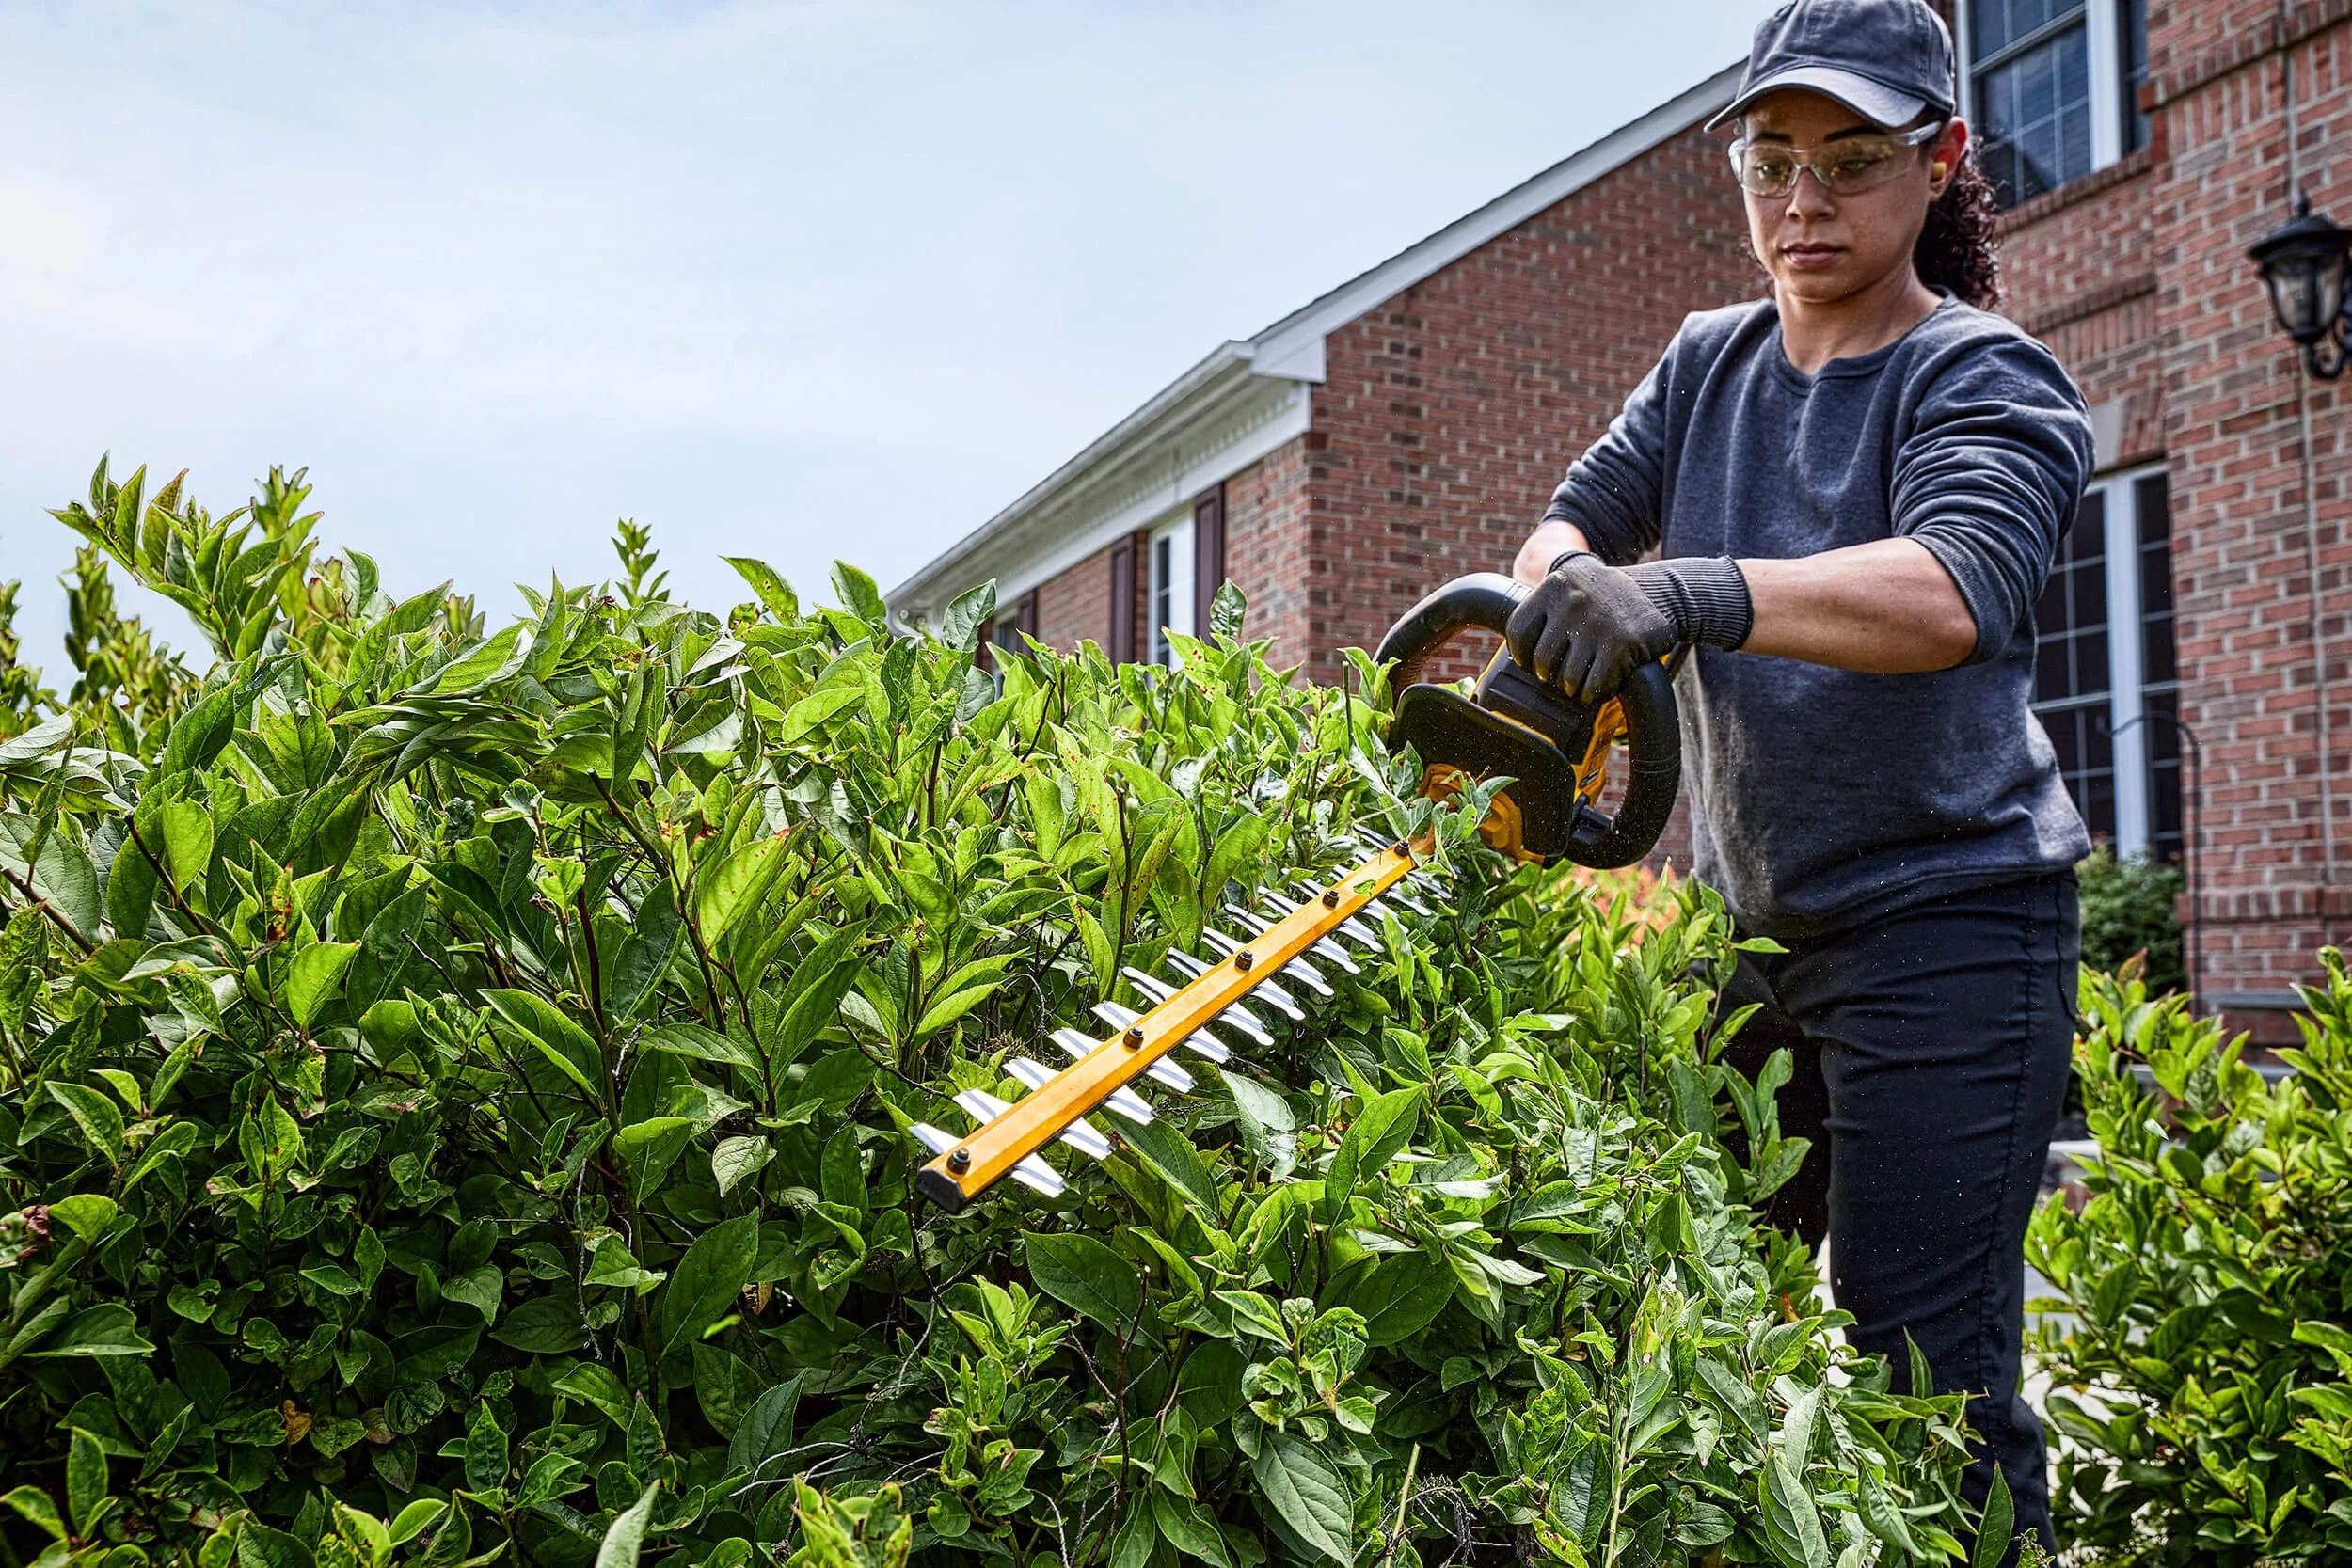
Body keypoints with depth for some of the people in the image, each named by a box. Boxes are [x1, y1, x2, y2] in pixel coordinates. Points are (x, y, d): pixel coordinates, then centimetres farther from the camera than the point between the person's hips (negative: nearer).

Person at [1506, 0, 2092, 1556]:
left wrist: (1694, 592, -45)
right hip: (1752, 922, 7)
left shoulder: (1990, 379, -8)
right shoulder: (1710, 363, 12)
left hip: (1949, 923, -6)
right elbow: (1577, 515, 8)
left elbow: (1950, 593, -28)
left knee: (1927, 1369, -7)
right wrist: (1570, 582, -17)